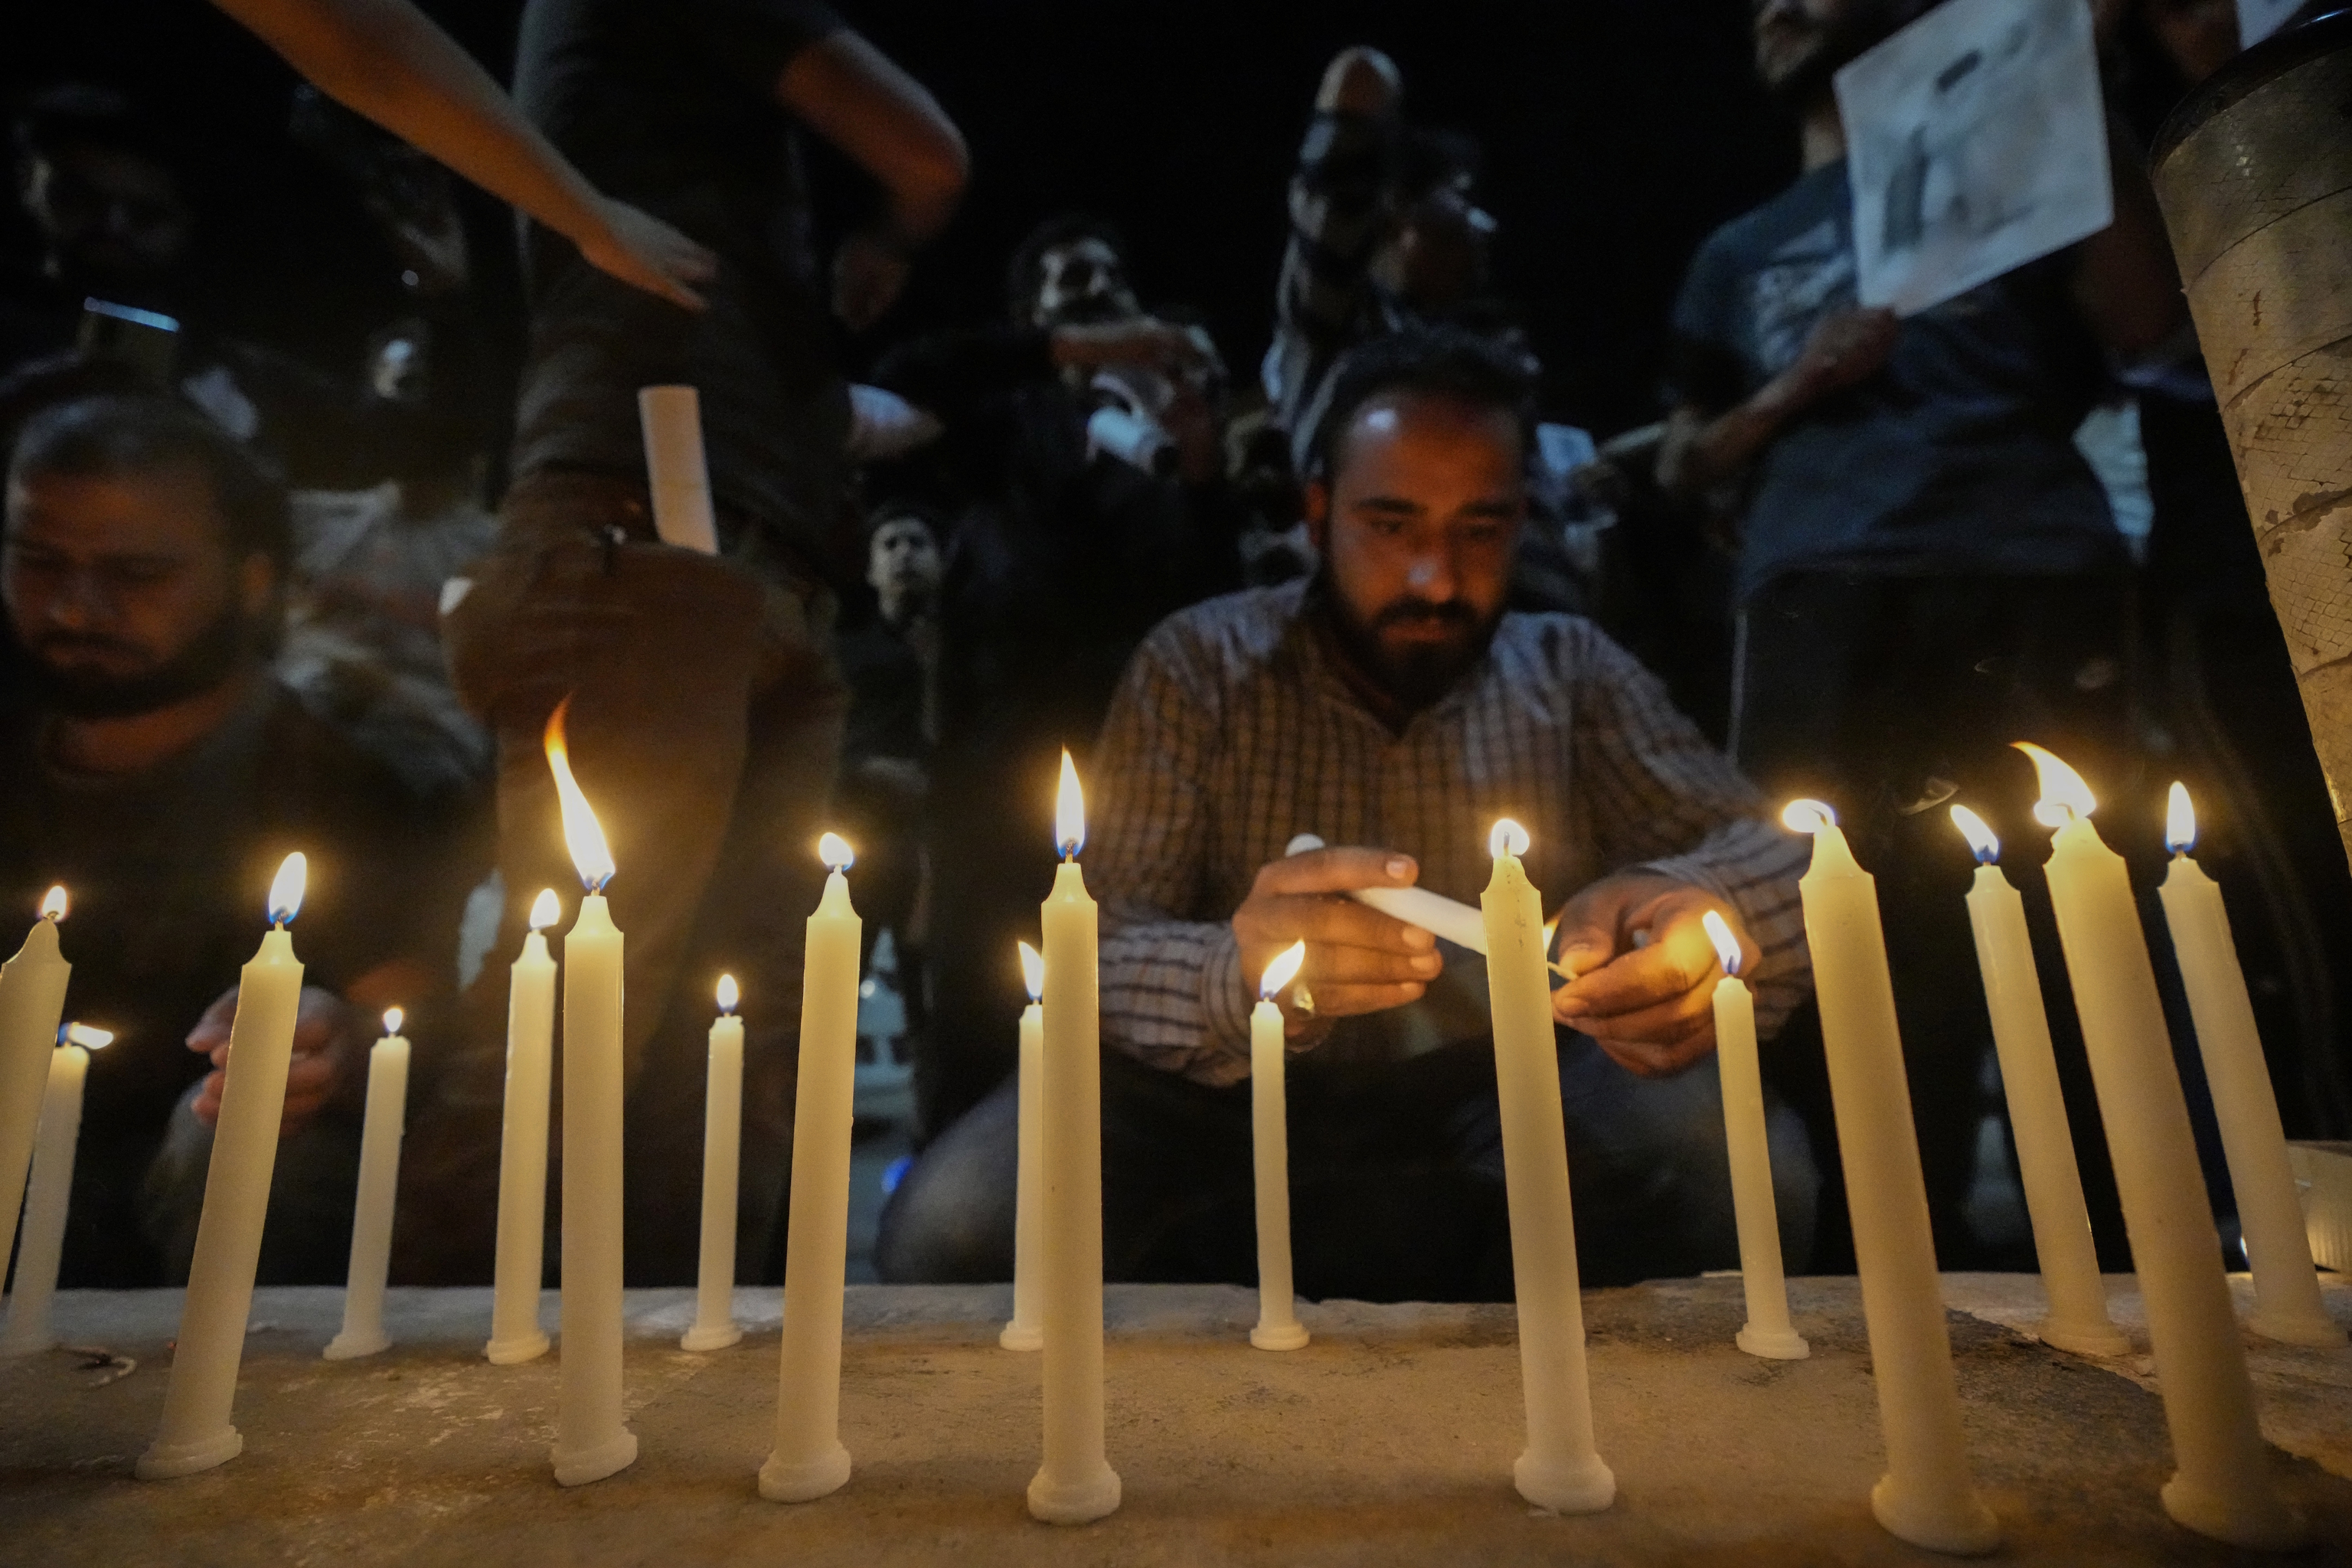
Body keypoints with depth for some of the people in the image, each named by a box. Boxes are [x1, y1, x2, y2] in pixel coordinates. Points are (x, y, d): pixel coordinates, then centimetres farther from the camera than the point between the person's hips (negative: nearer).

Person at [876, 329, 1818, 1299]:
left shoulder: (1571, 673, 4)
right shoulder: (1200, 665, -3)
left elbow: (1770, 851, -5)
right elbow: (1089, 947, -10)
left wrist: (1704, 907, -31)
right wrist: (1234, 981, -35)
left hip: (1514, 1107, 2)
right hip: (1238, 1105, -1)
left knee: (1750, 1164, -26)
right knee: (947, 1226, -25)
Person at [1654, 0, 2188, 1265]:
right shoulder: (1741, 252, 30)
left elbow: (2145, 320, 9)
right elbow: (1681, 469, 23)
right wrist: (1793, 390, 5)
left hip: (2034, 576, -1)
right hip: (1823, 596, 1)